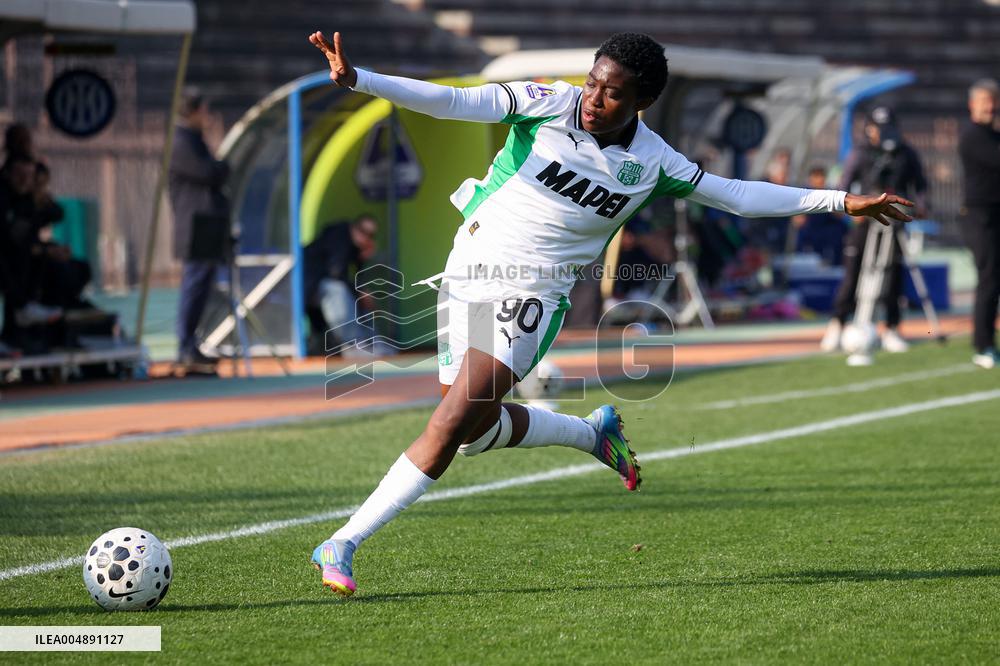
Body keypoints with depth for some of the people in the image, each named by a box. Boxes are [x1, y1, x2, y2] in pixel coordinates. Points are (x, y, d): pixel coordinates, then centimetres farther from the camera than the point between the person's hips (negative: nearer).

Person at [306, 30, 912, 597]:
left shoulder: (651, 162, -3)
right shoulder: (547, 104, -8)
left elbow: (737, 195, 7)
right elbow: (451, 102, -15)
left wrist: (841, 201, 4)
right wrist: (357, 79, -29)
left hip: (532, 295, -2)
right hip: (469, 270, 2)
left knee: (454, 422, -16)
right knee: (474, 428, 6)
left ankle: (343, 544, -13)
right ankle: (593, 433, 34)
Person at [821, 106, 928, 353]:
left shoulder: (907, 155, 11)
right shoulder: (859, 155, 6)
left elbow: (919, 185, 15)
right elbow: (844, 186, 3)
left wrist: (921, 205, -3)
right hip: (865, 222, -1)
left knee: (894, 275, 0)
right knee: (853, 274, -3)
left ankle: (891, 329, 8)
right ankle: (836, 325, 6)